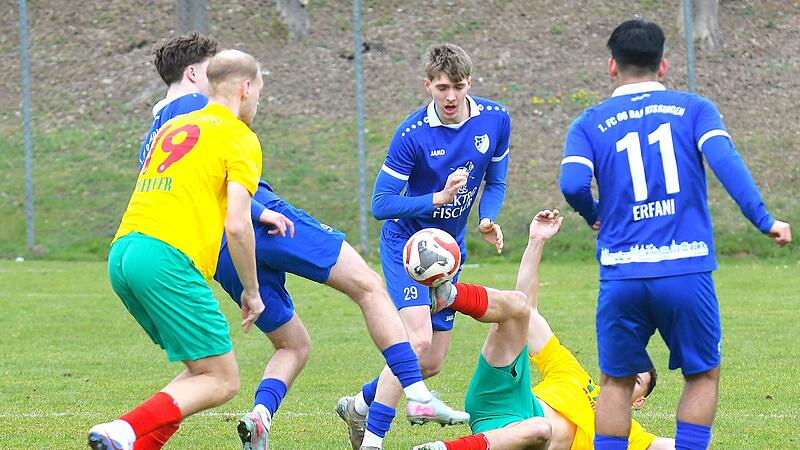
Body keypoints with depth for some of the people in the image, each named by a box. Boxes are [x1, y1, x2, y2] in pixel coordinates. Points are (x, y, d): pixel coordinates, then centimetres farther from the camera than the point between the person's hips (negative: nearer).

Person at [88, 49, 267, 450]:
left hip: (121, 253, 8)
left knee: (201, 372, 16)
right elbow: (237, 225, -8)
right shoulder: (241, 138, 1)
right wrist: (251, 291, 5)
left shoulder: (172, 127, 24)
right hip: (168, 259, -8)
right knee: (222, 382, -3)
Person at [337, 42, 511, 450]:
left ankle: (359, 405, 31)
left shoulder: (495, 120, -8)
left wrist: (488, 220, -12)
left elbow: (495, 181, 8)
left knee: (431, 364, 7)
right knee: (418, 340, -25)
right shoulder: (412, 134, -22)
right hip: (406, 241, -6)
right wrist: (440, 198, -32)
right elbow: (381, 204, -21)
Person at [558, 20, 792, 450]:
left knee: (616, 382, 14)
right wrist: (763, 220, -12)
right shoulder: (694, 108, 8)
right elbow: (724, 160, -10)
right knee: (703, 374, 15)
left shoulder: (590, 123, 9)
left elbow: (573, 184, -7)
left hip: (621, 274, 1)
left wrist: (595, 217, 14)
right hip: (686, 269, -1)